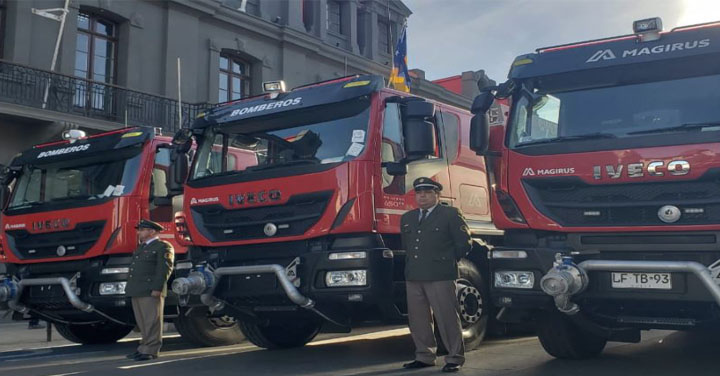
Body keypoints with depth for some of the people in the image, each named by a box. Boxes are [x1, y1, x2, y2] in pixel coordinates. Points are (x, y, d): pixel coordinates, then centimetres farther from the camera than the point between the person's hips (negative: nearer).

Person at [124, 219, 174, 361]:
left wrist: (157, 288, -20)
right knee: (142, 322, 11)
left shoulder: (163, 246, -4)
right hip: (136, 291, 9)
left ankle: (150, 350, -6)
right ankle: (145, 347, 17)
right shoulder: (141, 247, 25)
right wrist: (130, 288, 19)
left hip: (150, 291, -9)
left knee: (152, 321, -7)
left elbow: (165, 268, -13)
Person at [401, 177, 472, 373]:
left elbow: (464, 243, -1)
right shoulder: (407, 218, 17)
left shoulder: (450, 214, -1)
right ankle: (424, 356, 22)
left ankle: (455, 358, 8)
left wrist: (446, 261, 3)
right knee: (417, 319, 10)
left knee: (447, 318, -3)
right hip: (413, 276, 6)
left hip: (440, 276, -6)